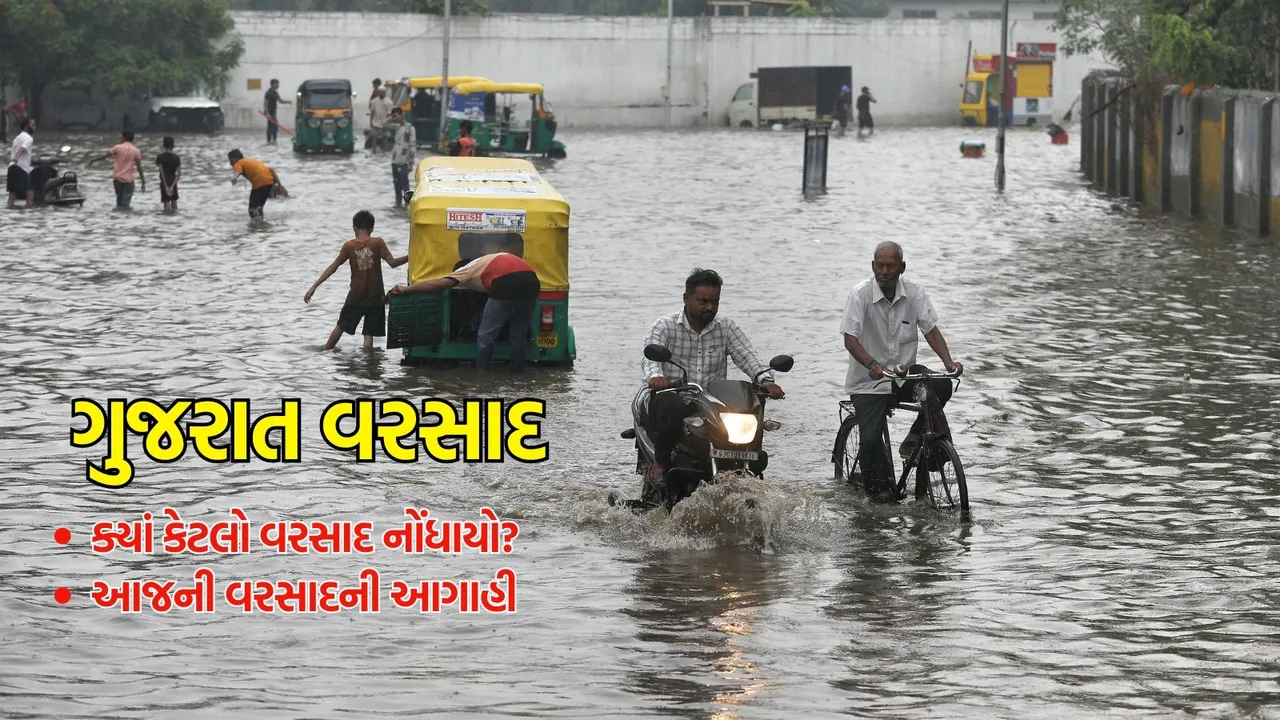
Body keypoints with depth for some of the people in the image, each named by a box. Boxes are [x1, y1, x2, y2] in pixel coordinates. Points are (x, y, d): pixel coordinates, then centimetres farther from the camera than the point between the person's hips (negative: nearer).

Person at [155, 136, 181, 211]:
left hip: (164, 182, -3)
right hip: (173, 182, 3)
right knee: (174, 203, 13)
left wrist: (166, 186, -13)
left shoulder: (160, 157, -8)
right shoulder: (176, 157, 0)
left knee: (166, 202, -5)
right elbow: (179, 173, -7)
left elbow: (162, 172, -13)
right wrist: (172, 186, -9)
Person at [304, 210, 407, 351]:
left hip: (355, 296, 2)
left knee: (341, 325, 22)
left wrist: (314, 286, 4)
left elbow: (333, 267, -1)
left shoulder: (349, 246, -4)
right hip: (375, 297, -2)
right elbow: (392, 262, -14)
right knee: (369, 334, 3)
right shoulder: (377, 243, -9)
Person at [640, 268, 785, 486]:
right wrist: (655, 376, -40)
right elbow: (651, 356, -15)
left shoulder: (726, 328, 14)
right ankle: (660, 464, -20)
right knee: (673, 409, -38)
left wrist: (766, 379, -22)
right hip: (672, 396, -3)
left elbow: (747, 356, 0)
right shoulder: (664, 326, 3)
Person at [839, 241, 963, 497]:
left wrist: (948, 361, -23)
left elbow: (931, 330, -4)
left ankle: (915, 439, -4)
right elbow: (850, 339, -21)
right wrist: (873, 365, -39)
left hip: (904, 373, 3)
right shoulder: (861, 294, -13)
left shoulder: (914, 293, -3)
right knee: (870, 440, -19)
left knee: (941, 385, -25)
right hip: (868, 381, -3)